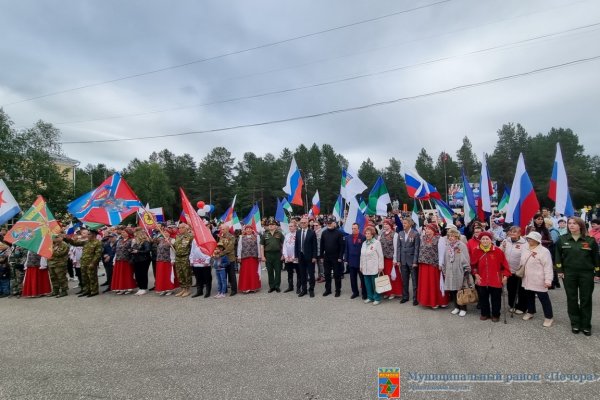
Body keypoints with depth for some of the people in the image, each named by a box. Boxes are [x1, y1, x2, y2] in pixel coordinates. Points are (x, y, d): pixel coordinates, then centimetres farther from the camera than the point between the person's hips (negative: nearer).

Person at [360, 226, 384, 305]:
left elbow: (380, 255, -7)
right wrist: (361, 266, 15)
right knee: (367, 283, 11)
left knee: (375, 284, 0)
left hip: (374, 268, -6)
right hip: (365, 268, 6)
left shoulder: (376, 243, -6)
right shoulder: (364, 243, 12)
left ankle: (377, 298, 12)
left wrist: (380, 266, -9)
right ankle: (370, 297, 24)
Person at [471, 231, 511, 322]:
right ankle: (485, 313, 31)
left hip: (496, 280, -2)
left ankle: (495, 315, 30)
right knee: (483, 297, 14)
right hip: (482, 280, 2)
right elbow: (473, 265, 7)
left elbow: (504, 264, -5)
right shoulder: (476, 251, -4)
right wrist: (476, 274, -1)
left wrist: (505, 276, -9)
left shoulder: (498, 251, -10)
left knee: (496, 298, 11)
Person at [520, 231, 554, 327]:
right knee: (529, 296, 19)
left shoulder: (544, 251, -16)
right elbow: (522, 263, 18)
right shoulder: (525, 250, 7)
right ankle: (530, 312, 36)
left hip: (539, 280, -7)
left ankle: (549, 317, 17)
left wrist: (548, 280, -21)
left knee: (544, 298, 3)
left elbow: (548, 267, -19)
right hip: (527, 279, 7)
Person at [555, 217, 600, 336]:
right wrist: (560, 271, 0)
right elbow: (558, 256, 4)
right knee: (572, 299, 7)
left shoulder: (590, 240, -3)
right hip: (569, 274, 1)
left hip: (586, 274, -1)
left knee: (586, 300, 7)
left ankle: (586, 325, 19)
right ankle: (575, 324, 19)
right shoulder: (562, 239, -1)